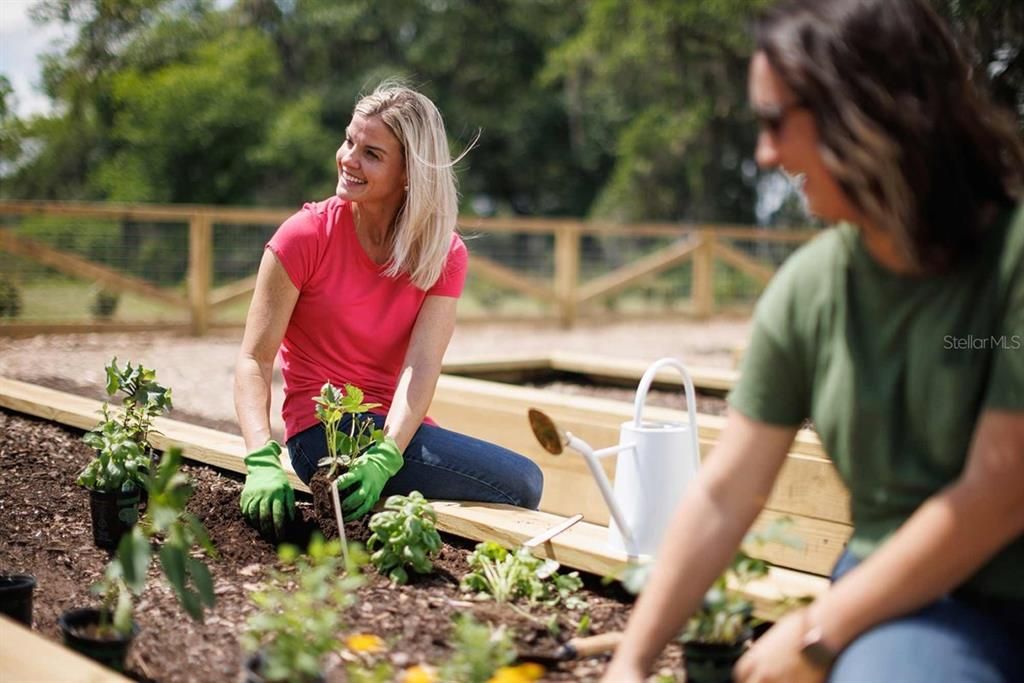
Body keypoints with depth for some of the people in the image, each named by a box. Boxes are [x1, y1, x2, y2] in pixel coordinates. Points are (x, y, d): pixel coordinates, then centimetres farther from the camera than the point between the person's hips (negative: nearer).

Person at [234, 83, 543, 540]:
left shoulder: (445, 255, 1)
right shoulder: (306, 236, -7)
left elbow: (420, 366, -12)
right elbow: (254, 360, -12)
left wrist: (385, 456, -29)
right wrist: (263, 461, -28)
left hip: (400, 431, 5)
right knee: (521, 483, -20)